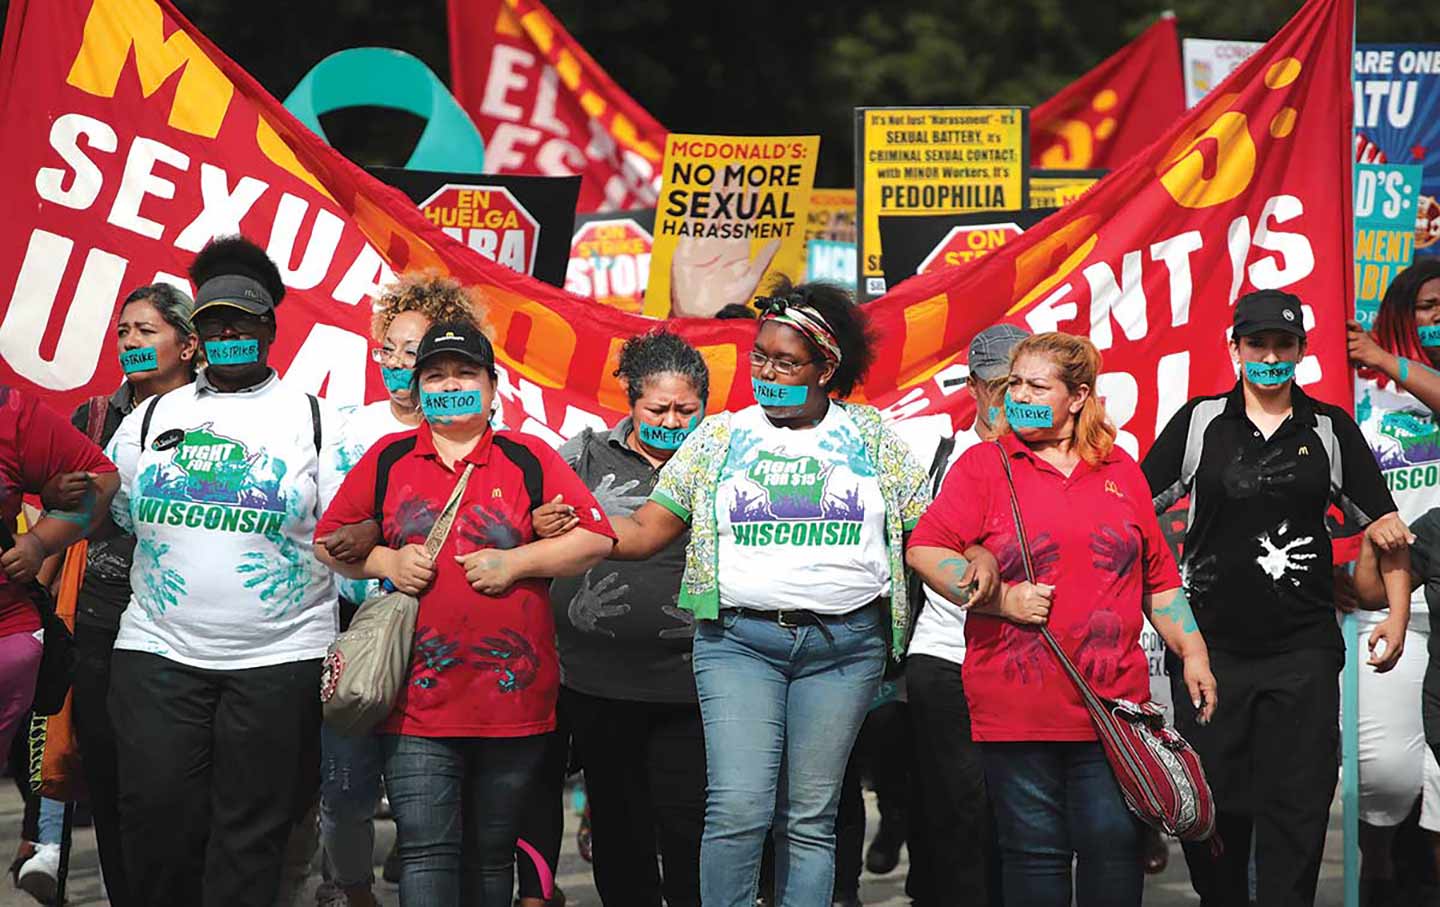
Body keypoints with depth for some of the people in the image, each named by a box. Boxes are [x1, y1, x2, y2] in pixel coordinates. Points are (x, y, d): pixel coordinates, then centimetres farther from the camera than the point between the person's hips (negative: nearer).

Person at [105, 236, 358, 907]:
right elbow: (103, 521, 18)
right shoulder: (153, 418, 14)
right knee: (156, 822, -5)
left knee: (250, 833, 0)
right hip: (157, 651, 2)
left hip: (279, 657, -2)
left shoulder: (313, 420, 7)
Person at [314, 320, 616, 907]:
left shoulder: (528, 459, 6)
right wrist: (385, 562, -3)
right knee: (426, 851, -9)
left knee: (491, 853, 10)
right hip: (417, 698, 0)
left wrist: (515, 562, -9)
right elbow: (329, 541, 15)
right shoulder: (387, 460, 10)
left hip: (512, 697, 0)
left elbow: (595, 539, 3)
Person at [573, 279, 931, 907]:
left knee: (810, 817, 3)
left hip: (844, 644, 1)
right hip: (738, 637, 0)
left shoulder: (872, 438, 10)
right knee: (739, 807, -13)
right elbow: (642, 533, 8)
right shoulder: (719, 439, 10)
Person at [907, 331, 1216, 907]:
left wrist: (1193, 653, 11)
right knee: (1034, 849, 0)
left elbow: (1158, 578, 19)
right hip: (1017, 704, -2)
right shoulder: (984, 465, 6)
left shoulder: (1122, 472, 15)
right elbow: (925, 550, -2)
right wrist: (1001, 599, -11)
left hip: (1113, 703, 2)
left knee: (1114, 843, -4)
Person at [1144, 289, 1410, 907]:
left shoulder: (1331, 429, 6)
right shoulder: (1199, 422, 4)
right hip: (1210, 643, 0)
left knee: (1297, 804, -3)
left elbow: (1384, 524, 9)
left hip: (1303, 648, 0)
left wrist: (1397, 614, -1)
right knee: (1210, 799, 4)